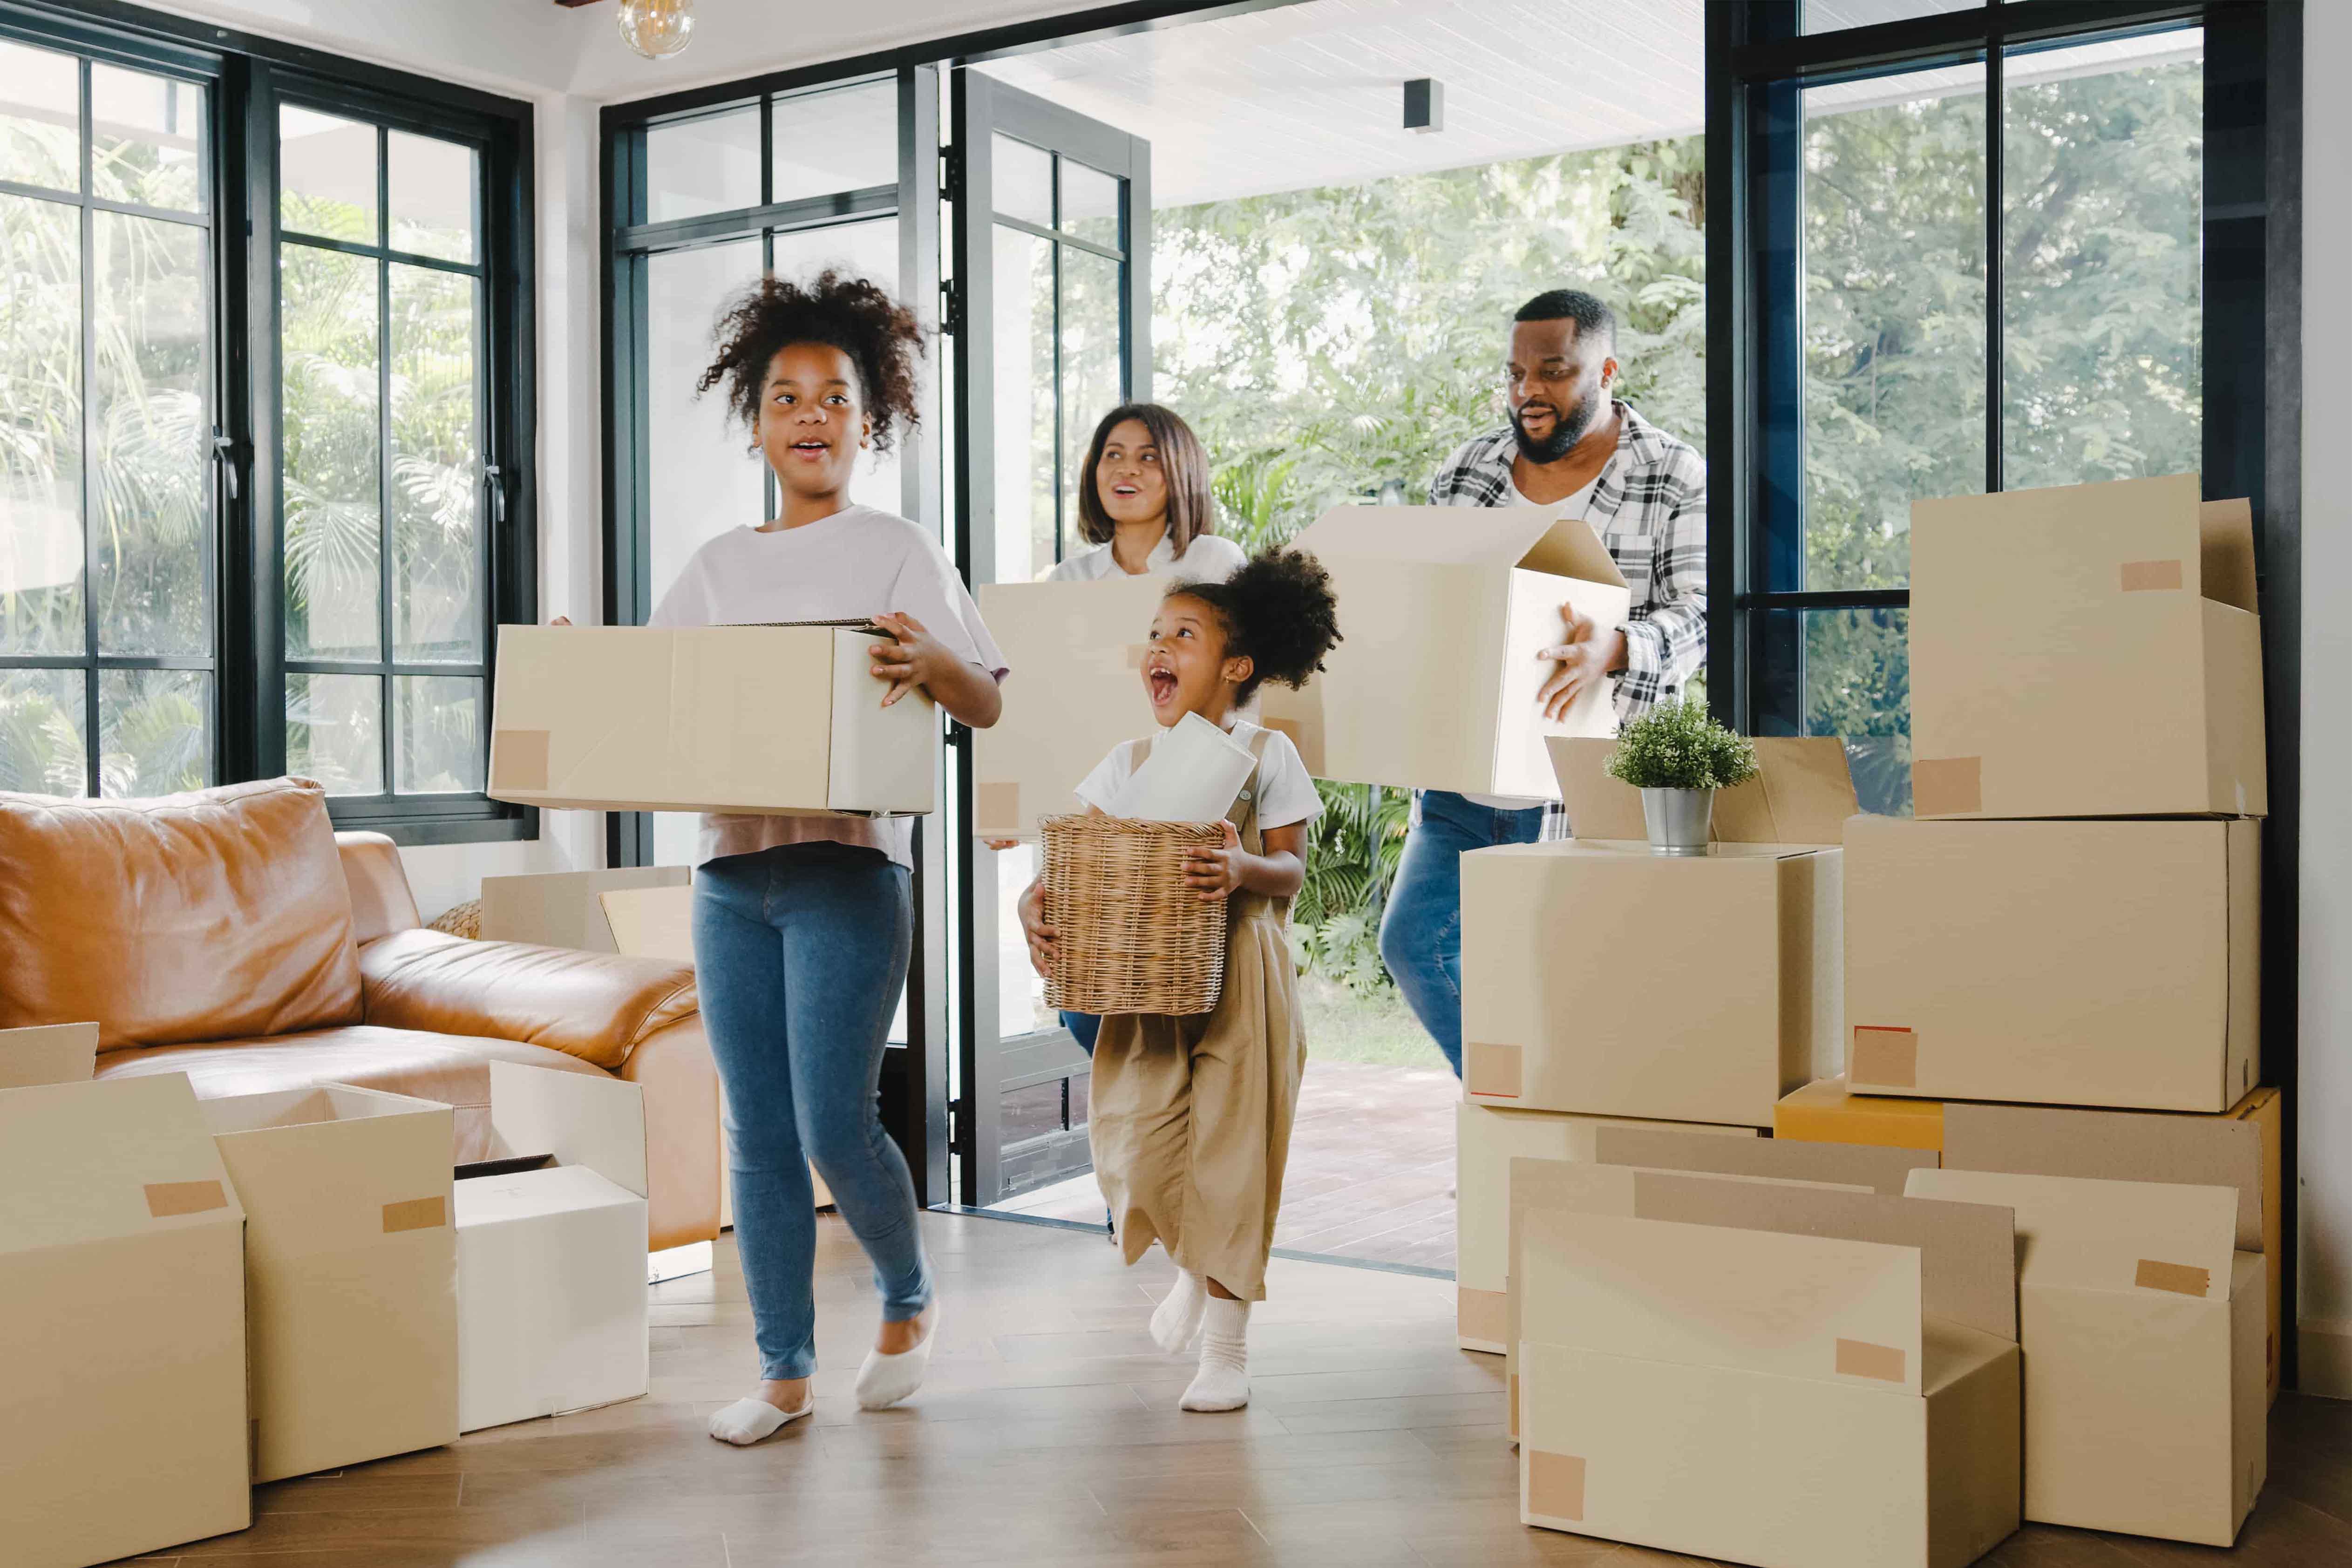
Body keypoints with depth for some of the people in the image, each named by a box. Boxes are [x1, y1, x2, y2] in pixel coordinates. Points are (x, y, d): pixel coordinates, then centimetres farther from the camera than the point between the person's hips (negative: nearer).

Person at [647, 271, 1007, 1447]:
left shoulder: (896, 552, 3)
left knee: (834, 1124, -9)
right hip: (730, 873, 5)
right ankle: (784, 1370, 17)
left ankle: (908, 1298, 19)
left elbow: (989, 704, -4)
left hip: (845, 869, -4)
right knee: (758, 1137, 6)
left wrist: (931, 664, -25)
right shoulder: (719, 565, 16)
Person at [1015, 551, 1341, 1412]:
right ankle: (1194, 1267, 31)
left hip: (1240, 974, -3)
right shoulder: (1129, 761, 9)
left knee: (1230, 1148, -1)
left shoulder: (1265, 754, 0)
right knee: (1136, 1146, -3)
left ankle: (1227, 1345, 14)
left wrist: (1244, 869, -26)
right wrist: (1036, 902, -16)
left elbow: (1292, 871, -4)